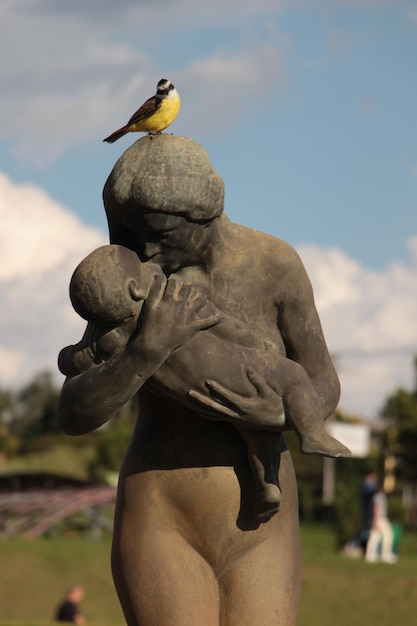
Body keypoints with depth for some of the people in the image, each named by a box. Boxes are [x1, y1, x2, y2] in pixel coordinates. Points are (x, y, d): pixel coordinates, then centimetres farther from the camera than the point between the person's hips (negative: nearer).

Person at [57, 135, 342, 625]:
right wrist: (151, 347, -34)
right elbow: (73, 415, -17)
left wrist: (276, 415, -25)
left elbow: (323, 388, 0)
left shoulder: (275, 263, -9)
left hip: (260, 531, 2)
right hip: (162, 527, -1)